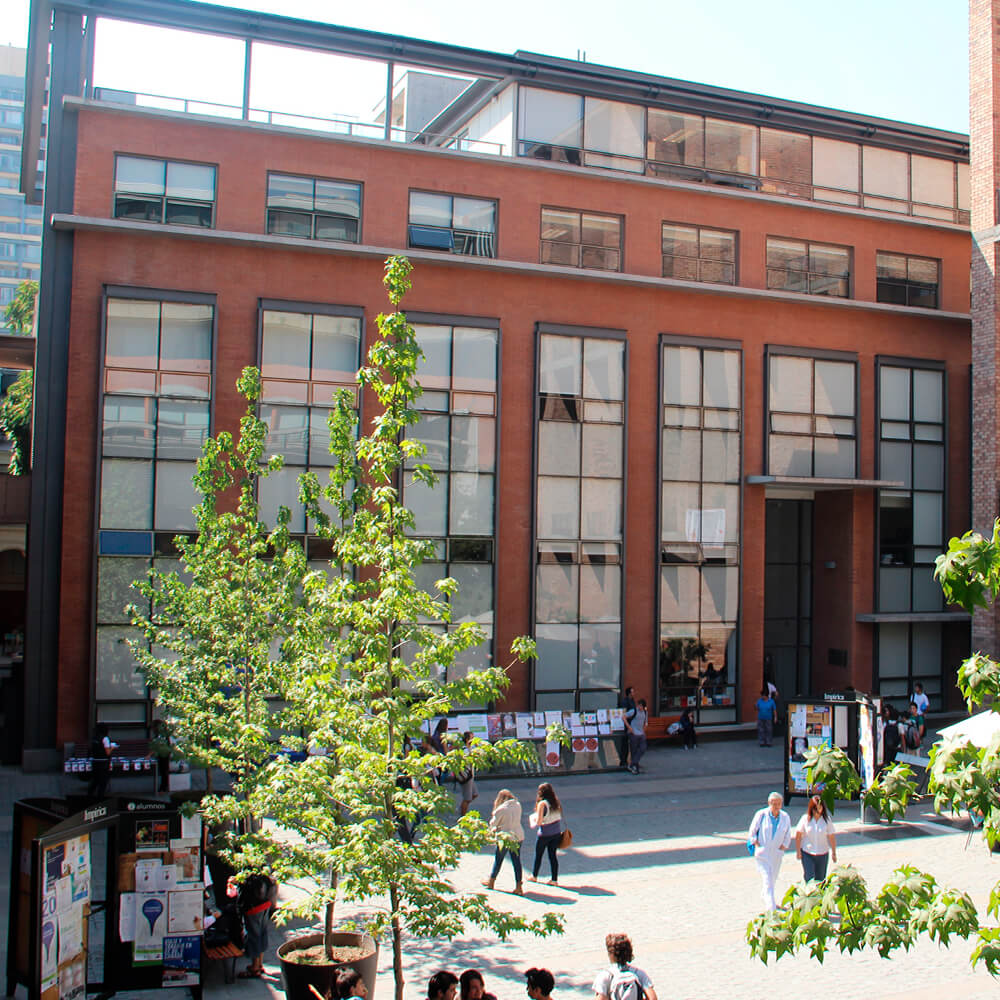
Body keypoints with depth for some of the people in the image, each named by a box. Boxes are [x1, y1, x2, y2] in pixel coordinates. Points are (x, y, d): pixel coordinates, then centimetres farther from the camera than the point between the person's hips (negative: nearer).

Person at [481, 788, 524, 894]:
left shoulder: (501, 809, -17)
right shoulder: (518, 805, -2)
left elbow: (492, 824, -8)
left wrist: (495, 829, 15)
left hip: (504, 837, -4)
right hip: (518, 836, 4)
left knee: (498, 859, 14)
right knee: (516, 860, 8)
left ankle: (491, 881, 32)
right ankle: (519, 886, 7)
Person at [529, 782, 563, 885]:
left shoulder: (542, 804, -18)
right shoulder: (556, 802, -1)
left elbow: (538, 822, -17)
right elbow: (559, 817, 6)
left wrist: (533, 818, 1)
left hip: (545, 834, -5)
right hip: (556, 833, 5)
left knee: (538, 855, 14)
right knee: (553, 855, 13)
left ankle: (534, 876, 30)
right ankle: (554, 879, 13)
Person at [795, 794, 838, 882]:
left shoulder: (827, 820, -5)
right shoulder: (805, 819, -7)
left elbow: (832, 837, 1)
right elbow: (798, 835, -1)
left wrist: (834, 853, 3)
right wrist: (798, 851, -2)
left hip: (823, 854, 1)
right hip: (807, 853, -1)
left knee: (820, 879, 8)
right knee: (809, 878, -7)